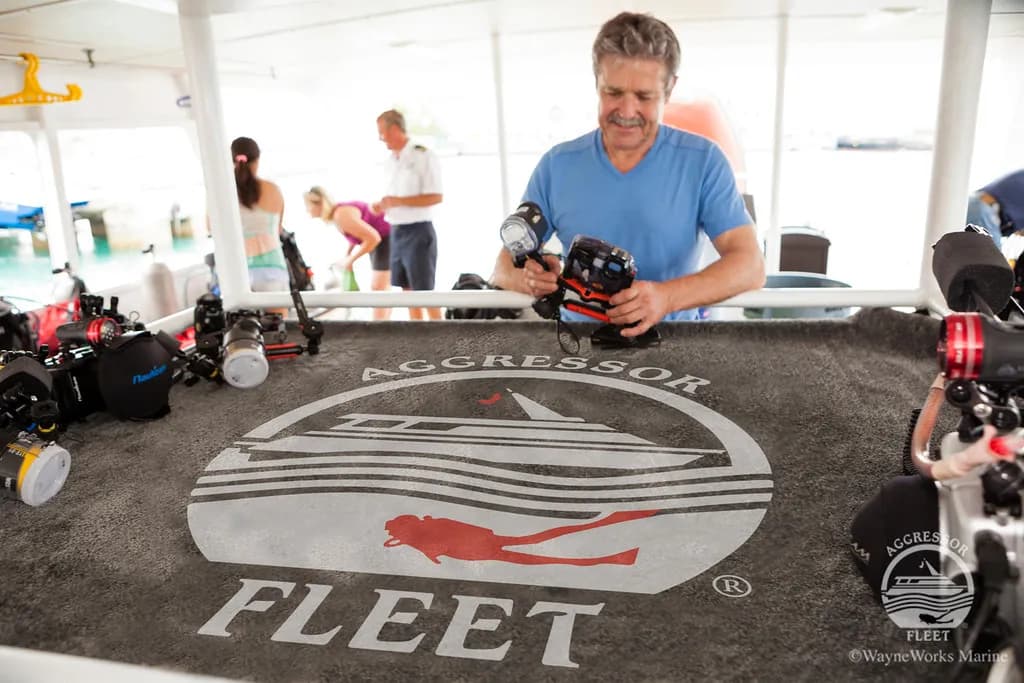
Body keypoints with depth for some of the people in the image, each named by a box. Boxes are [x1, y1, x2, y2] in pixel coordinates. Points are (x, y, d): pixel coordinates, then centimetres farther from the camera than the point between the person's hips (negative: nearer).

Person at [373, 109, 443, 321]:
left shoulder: (423, 156, -11)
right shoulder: (395, 160, 13)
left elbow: (435, 197, -18)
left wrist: (398, 201, -21)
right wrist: (383, 206, 3)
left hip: (418, 231, -8)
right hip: (397, 232, 8)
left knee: (425, 292, -5)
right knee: (408, 291, 11)